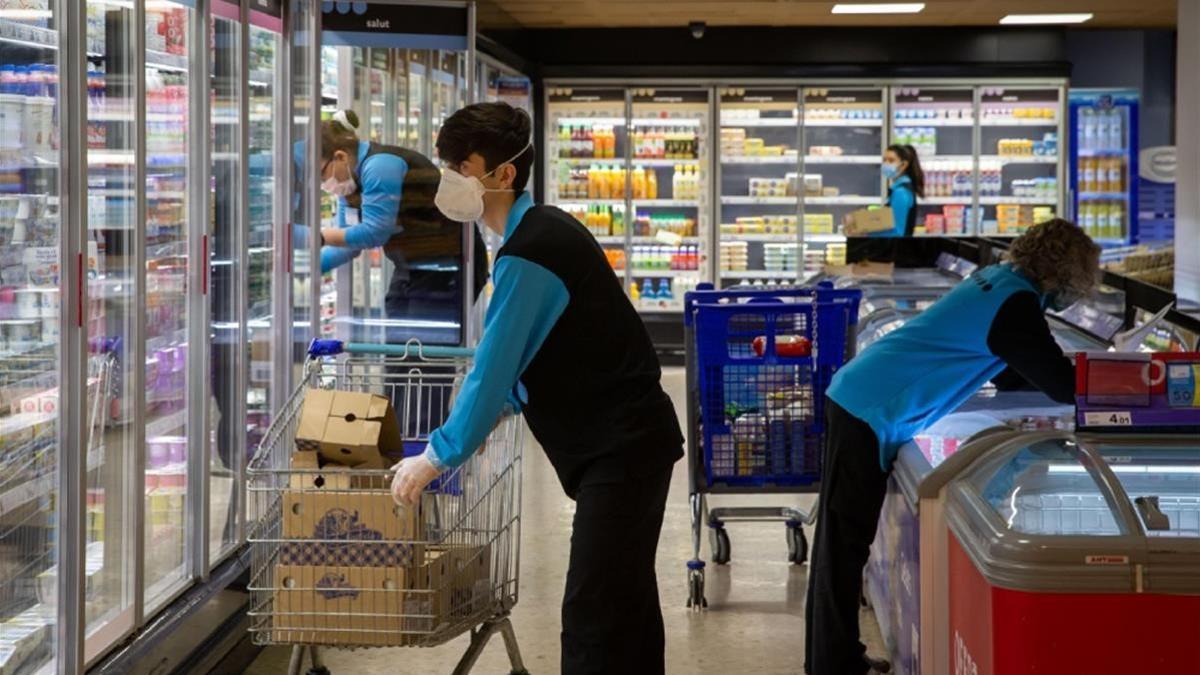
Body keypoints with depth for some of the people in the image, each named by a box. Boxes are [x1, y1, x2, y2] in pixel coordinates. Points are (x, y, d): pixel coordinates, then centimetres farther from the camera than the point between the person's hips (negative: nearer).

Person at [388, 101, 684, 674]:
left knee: (593, 615, -11)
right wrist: (479, 414, 22)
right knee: (625, 600, 17)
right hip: (630, 437, 11)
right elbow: (517, 358, 22)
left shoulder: (530, 252, -19)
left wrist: (437, 457, -9)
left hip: (619, 448, -11)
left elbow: (493, 369, -19)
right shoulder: (540, 230, 12)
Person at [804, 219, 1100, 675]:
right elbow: (1065, 387, -15)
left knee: (844, 538, 14)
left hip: (859, 397, 10)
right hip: (870, 412, -10)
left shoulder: (1001, 280, 13)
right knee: (846, 542, -4)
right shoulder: (1015, 304, -15)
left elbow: (1035, 371, 22)